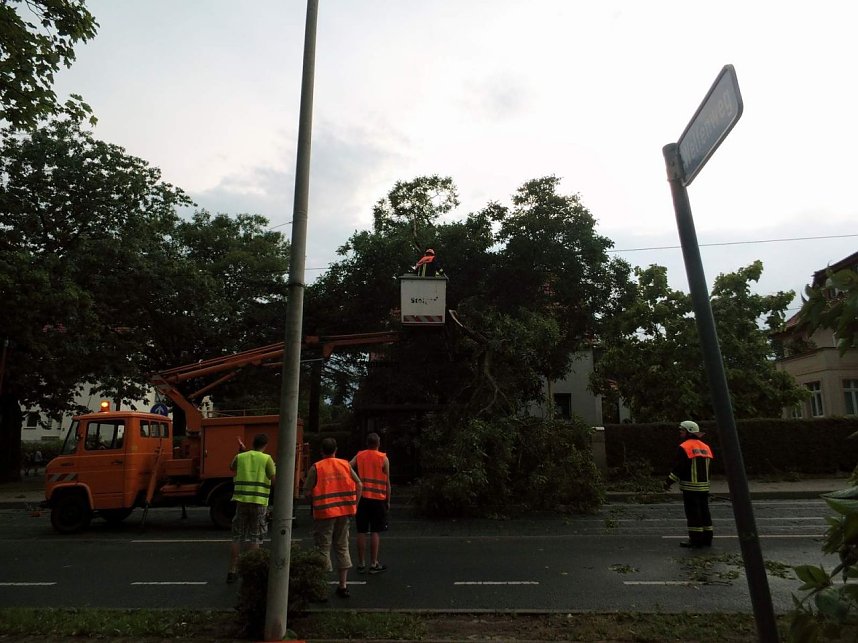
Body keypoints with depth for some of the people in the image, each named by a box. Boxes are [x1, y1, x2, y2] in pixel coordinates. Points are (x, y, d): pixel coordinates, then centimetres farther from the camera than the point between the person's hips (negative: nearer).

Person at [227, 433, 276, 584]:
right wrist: (275, 468, 12)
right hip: (259, 503, -3)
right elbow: (274, 481, -6)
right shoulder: (267, 459, -6)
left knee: (237, 538, 12)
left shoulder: (240, 457, 5)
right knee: (254, 539, 6)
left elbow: (231, 467, 27)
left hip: (241, 501, 3)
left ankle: (232, 572, 16)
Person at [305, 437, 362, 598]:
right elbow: (359, 485, 4)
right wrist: (354, 505, 10)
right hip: (343, 512, 4)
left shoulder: (316, 468, -6)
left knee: (324, 548, 6)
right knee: (342, 547, 15)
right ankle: (343, 586, 19)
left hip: (324, 512, -4)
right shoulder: (345, 464, 4)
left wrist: (314, 503, 9)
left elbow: (307, 492, -9)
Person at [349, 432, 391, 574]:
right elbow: (387, 482, 0)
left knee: (361, 532, 7)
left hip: (361, 498, 2)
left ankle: (361, 564, 12)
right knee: (375, 532, 3)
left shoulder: (359, 456, 5)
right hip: (378, 498, -2)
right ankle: (374, 564, 6)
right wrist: (388, 501, 6)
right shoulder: (383, 459, -1)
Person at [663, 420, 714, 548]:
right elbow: (707, 466, 16)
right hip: (704, 485, 8)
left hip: (690, 486, -8)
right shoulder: (705, 447, 12)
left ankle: (696, 539, 1)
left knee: (692, 513, -2)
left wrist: (669, 481, -9)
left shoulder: (684, 447, -12)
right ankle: (707, 537, 18)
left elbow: (679, 467, -16)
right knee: (704, 511, 13)